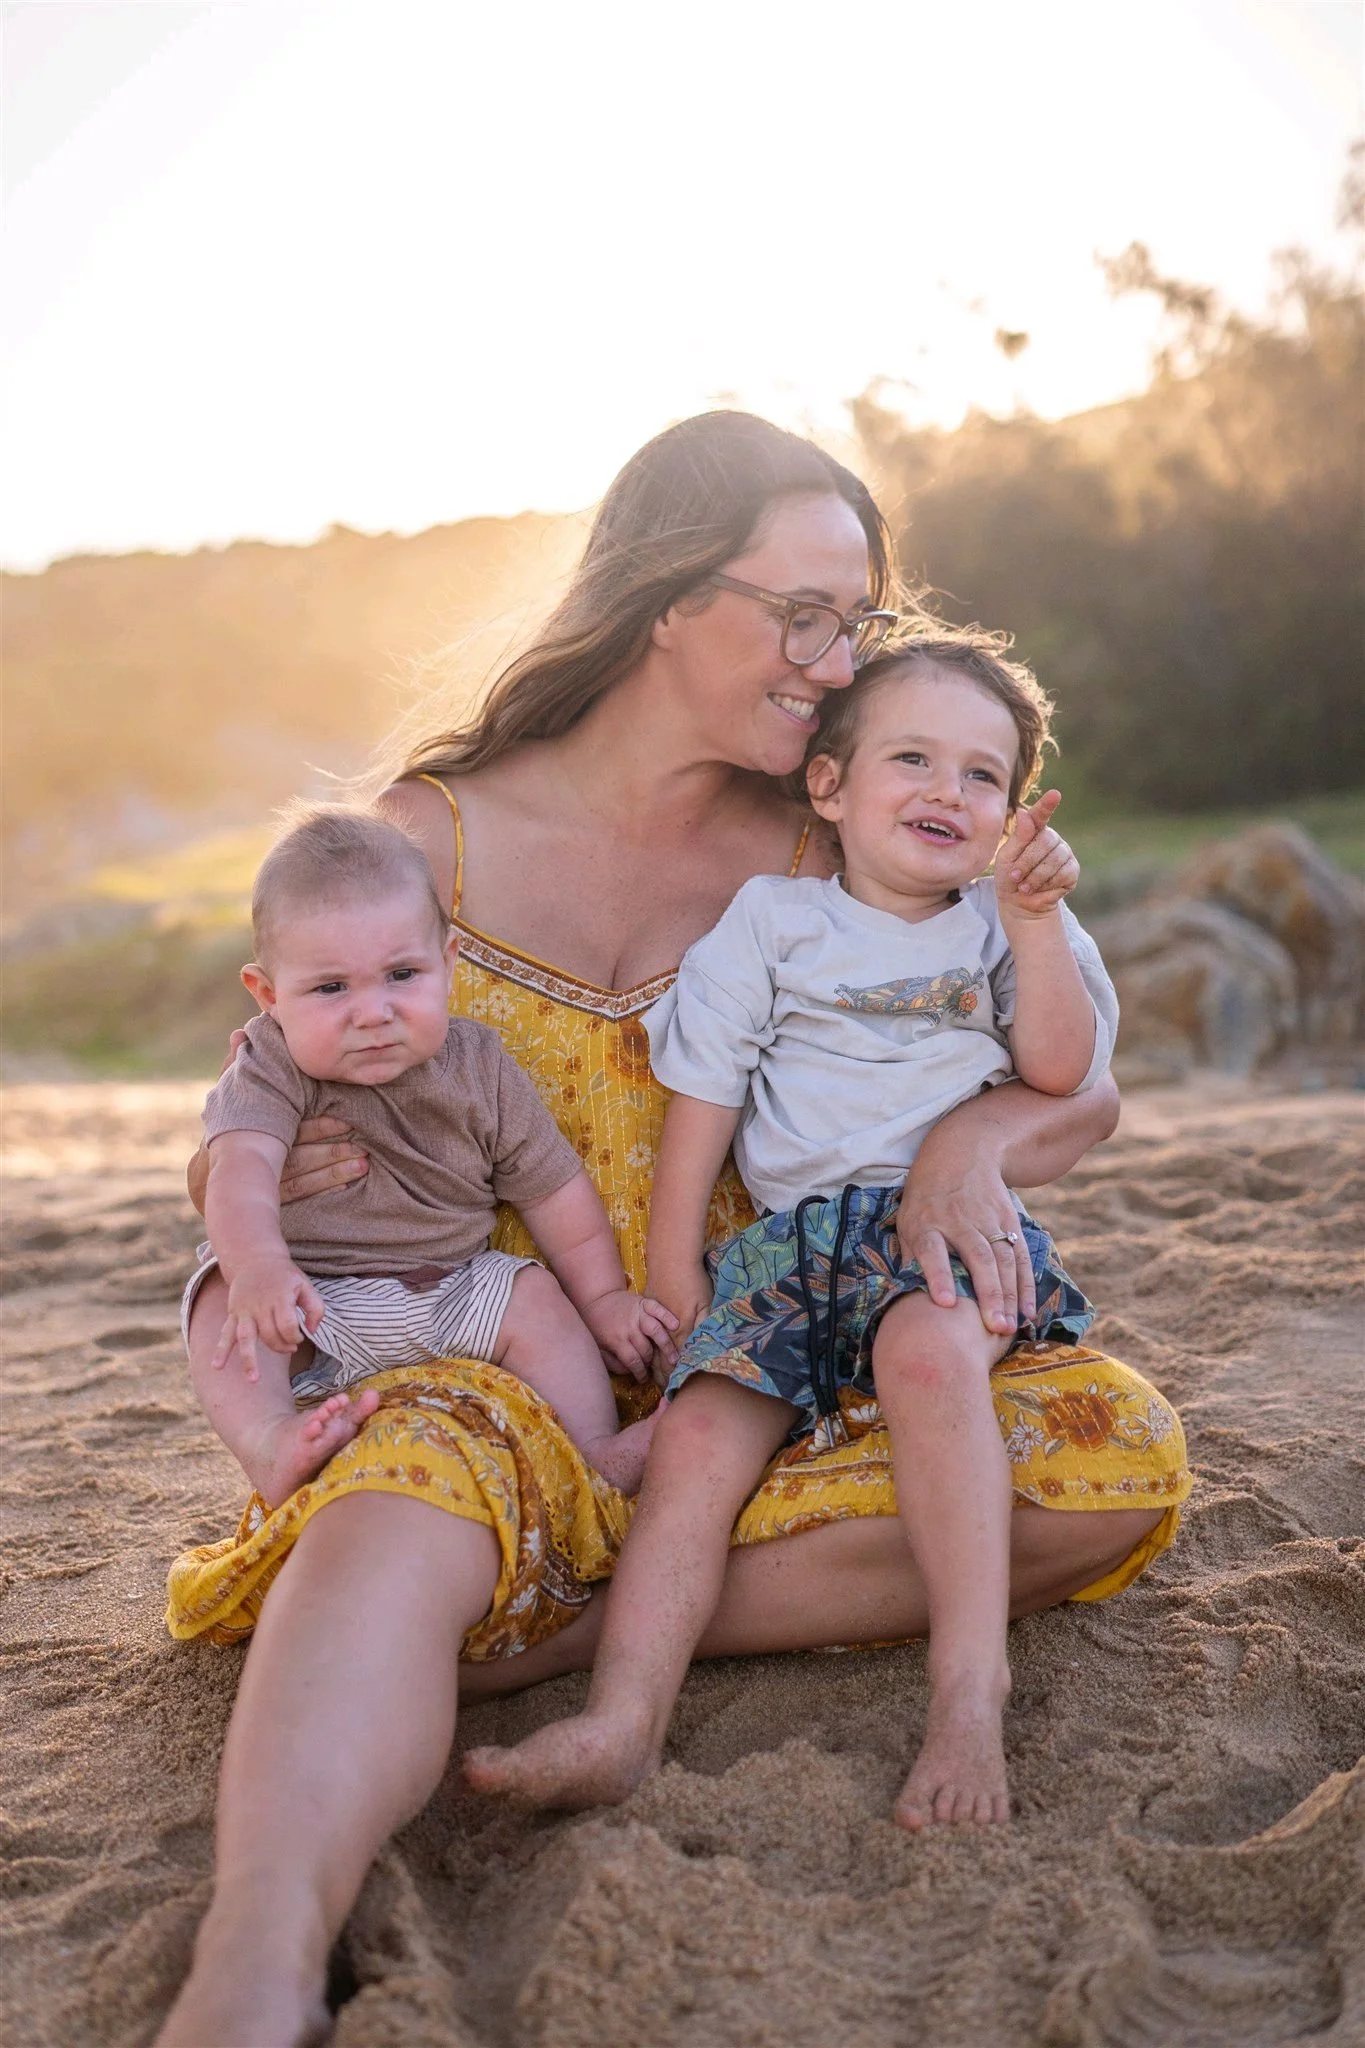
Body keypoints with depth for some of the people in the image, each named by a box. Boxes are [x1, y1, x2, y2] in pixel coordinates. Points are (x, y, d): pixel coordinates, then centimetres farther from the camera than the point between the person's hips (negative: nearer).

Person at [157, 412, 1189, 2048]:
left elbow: (1081, 1088, 9)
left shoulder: (819, 872, 7)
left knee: (1121, 1448, -22)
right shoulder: (434, 835, 3)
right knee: (401, 1516, -36)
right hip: (494, 1366, -2)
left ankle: (566, 1626, -23)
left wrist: (976, 1137, -15)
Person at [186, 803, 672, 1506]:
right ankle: (269, 1446, -44)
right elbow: (242, 1166, -35)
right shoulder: (272, 1072, -16)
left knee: (537, 1301, -15)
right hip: (312, 1298, -3)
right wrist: (257, 1266, -56)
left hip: (449, 1295, 3)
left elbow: (554, 1187, 3)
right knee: (229, 1309, -28)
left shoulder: (477, 1066, -6)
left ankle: (597, 1453, -12)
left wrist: (602, 1298, 4)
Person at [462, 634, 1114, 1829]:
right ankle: (622, 1721, -25)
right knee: (703, 1431, -19)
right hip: (791, 1238, 2)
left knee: (929, 1351, -35)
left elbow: (1061, 1072, 3)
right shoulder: (771, 923, 12)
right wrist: (672, 1278, 5)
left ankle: (971, 1682, -32)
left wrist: (1035, 926, -8)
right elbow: (702, 1104, 10)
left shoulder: (1005, 926, 16)